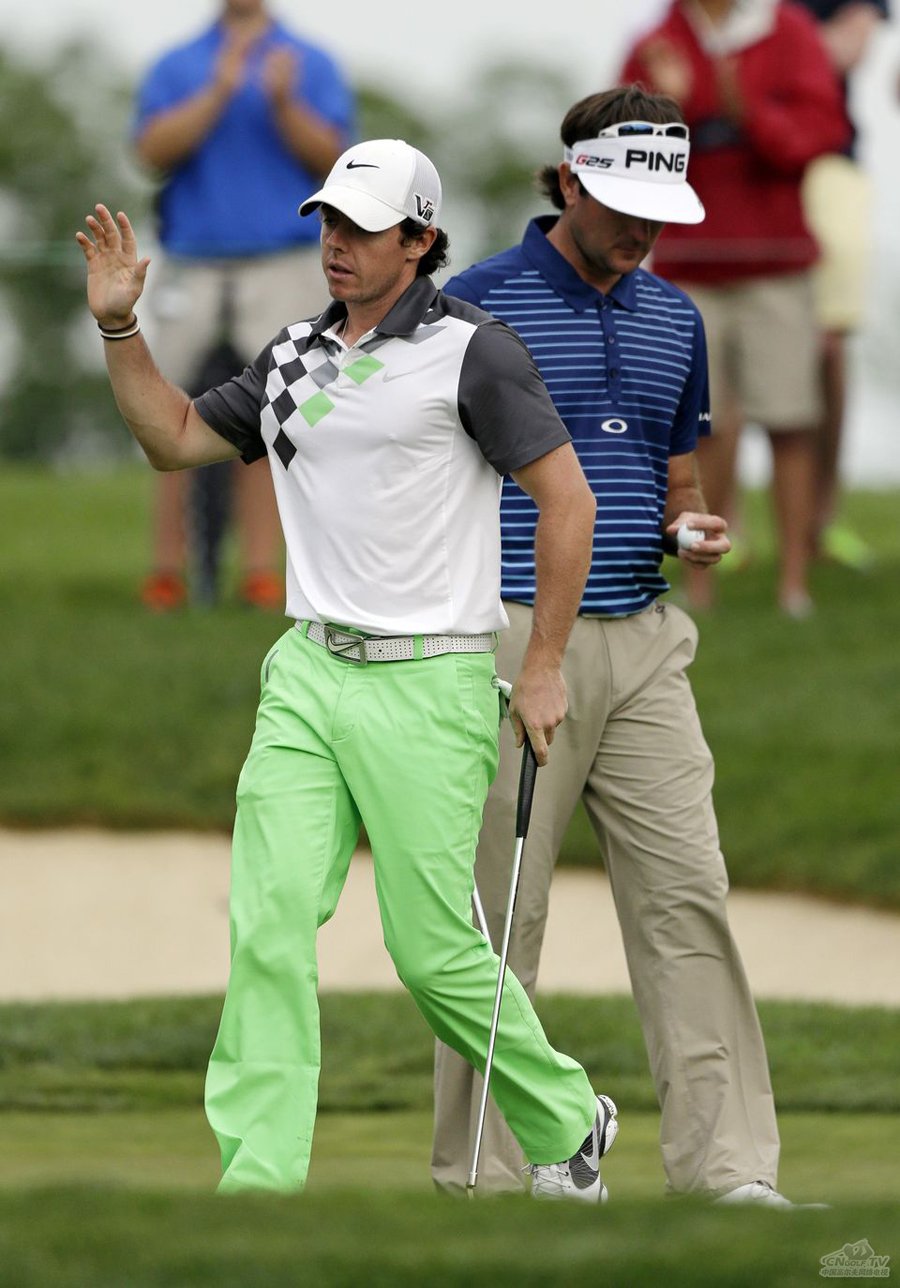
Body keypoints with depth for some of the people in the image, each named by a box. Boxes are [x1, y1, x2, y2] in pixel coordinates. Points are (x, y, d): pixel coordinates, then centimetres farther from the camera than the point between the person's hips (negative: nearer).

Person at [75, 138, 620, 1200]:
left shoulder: (471, 349, -7)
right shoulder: (294, 356, 13)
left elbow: (568, 500, -7)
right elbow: (174, 438, 23)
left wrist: (543, 667, -8)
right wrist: (118, 325, 9)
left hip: (430, 684, -6)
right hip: (307, 672, 6)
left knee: (434, 950, -3)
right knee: (269, 922, -9)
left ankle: (567, 1125, 20)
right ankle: (257, 1180, -10)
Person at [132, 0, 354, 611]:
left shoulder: (311, 67, 8)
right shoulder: (175, 69, 12)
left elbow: (332, 159, -2)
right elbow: (155, 149, -3)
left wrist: (283, 104, -15)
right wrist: (219, 92, -11)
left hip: (282, 269, -1)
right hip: (193, 272, 1)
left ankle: (262, 570, -5)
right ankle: (168, 572, 2)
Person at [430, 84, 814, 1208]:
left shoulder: (673, 318, 14)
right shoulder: (478, 304, -4)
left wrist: (694, 528, -1)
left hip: (641, 643, 5)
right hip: (514, 640, -5)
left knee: (687, 895, -2)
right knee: (498, 915, -1)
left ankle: (727, 1166, -4)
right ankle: (480, 1174, 7)